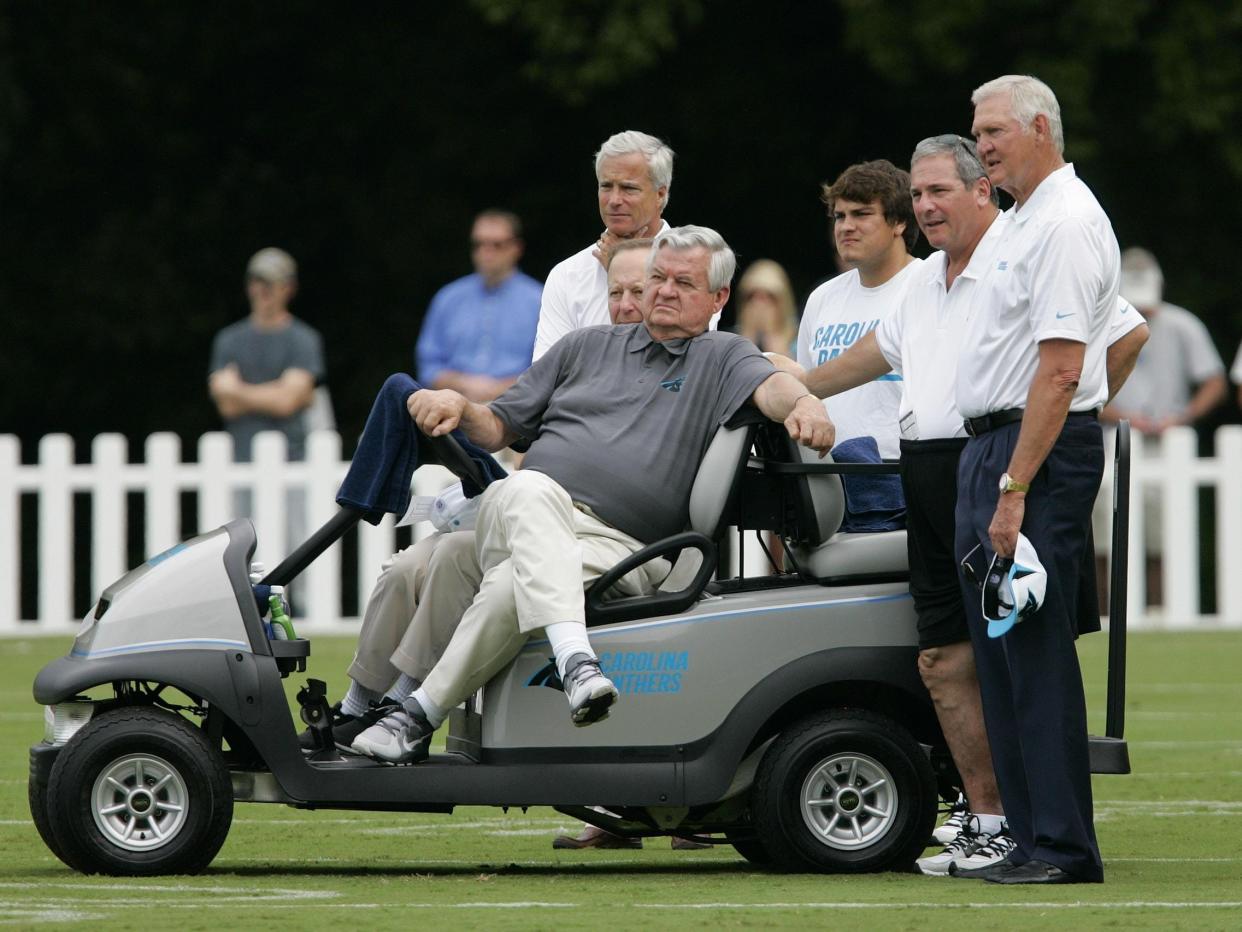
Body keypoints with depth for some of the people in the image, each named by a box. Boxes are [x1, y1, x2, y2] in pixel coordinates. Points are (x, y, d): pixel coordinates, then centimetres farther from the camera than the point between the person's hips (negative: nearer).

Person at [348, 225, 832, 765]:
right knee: (531, 489, -37)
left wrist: (804, 405, -34)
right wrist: (459, 409, 4)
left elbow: (770, 387, -9)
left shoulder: (721, 358, 15)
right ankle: (574, 660, -54)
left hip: (620, 548, -3)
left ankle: (419, 716, -32)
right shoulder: (588, 346, 26)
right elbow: (500, 427, 27)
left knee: (512, 585, -35)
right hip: (515, 517, 3)